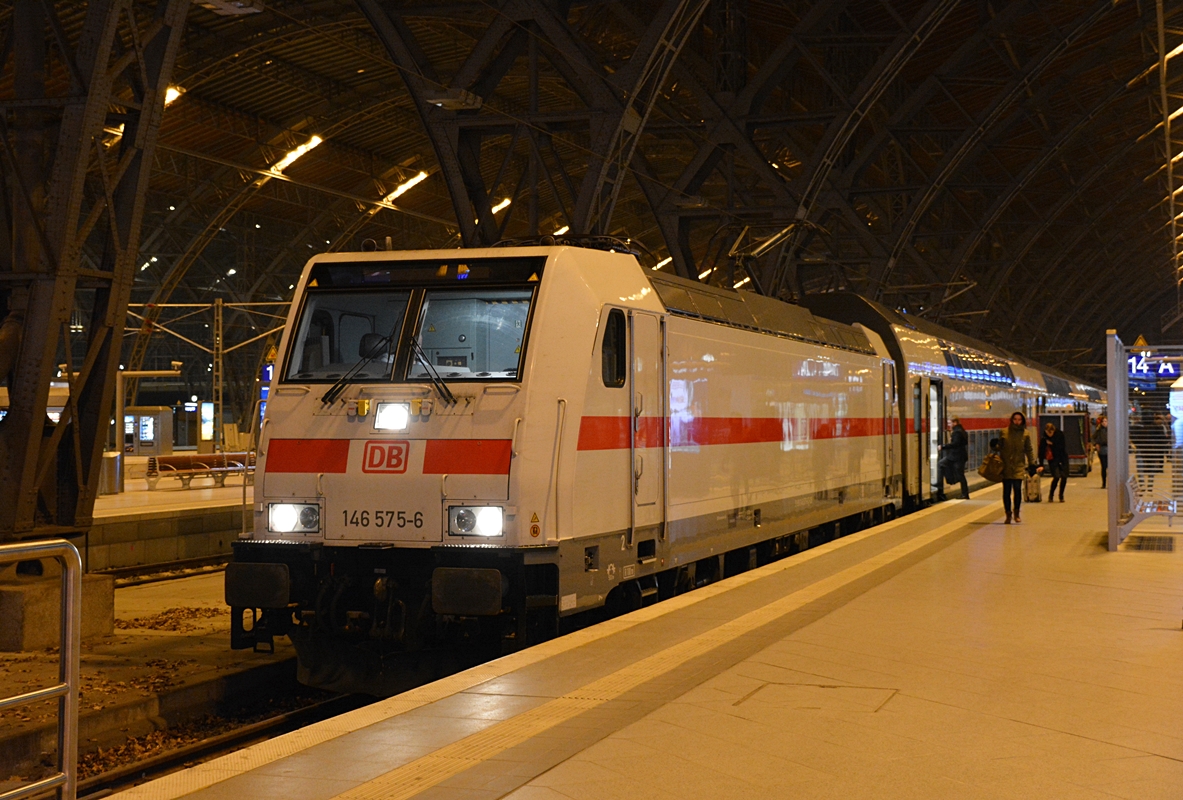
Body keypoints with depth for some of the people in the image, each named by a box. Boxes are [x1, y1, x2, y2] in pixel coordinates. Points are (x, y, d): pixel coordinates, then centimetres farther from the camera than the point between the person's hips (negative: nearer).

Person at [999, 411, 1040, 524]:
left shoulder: (1025, 434, 4)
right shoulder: (1004, 432, 3)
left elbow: (1029, 450, 9)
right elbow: (999, 447, 7)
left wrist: (1033, 464, 2)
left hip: (1019, 466, 0)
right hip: (1005, 466, 0)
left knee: (1017, 489, -6)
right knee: (1006, 491, 1)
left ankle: (1016, 513, 10)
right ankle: (1008, 514, 10)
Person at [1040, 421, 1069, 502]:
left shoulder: (1060, 435, -6)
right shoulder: (1044, 440, -7)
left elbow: (1062, 447, -9)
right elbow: (1041, 453, -7)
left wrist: (1052, 444, -16)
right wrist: (1041, 465, -12)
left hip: (1062, 459, 2)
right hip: (1052, 460, -2)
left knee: (1064, 477, -2)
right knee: (1056, 476, -17)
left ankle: (1061, 495, 17)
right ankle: (1051, 495, 0)